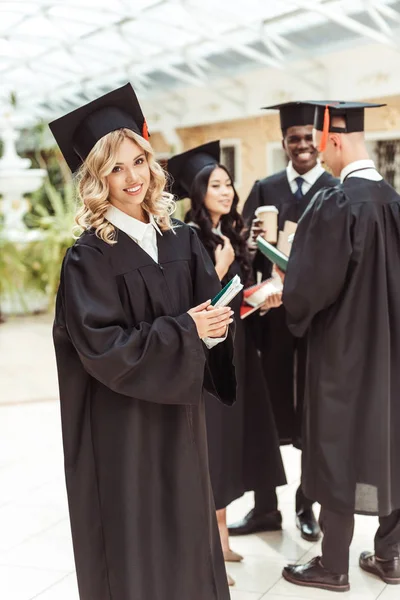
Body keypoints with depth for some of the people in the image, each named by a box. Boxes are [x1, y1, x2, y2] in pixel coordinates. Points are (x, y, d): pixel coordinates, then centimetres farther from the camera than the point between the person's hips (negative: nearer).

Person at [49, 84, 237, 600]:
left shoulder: (181, 239, 3)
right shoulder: (89, 256, -13)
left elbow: (210, 307, 7)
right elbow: (102, 348, -19)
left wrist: (214, 327, -16)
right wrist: (184, 332, -21)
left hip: (179, 413, 5)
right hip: (121, 425, -5)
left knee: (186, 524, 16)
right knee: (135, 541, 5)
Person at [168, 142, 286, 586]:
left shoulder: (230, 234, 9)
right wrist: (219, 270, -25)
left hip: (235, 347, 8)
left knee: (229, 437, 13)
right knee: (209, 441, -2)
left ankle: (220, 532, 26)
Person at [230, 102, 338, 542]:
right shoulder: (264, 190, 8)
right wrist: (251, 245, -18)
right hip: (273, 314, 2)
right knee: (268, 410, 5)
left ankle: (307, 506, 24)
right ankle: (265, 507, 18)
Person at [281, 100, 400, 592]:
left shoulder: (334, 205, -21)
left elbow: (308, 287, -20)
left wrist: (281, 294, 1)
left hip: (342, 348, -7)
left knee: (338, 452, 5)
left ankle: (333, 567, 17)